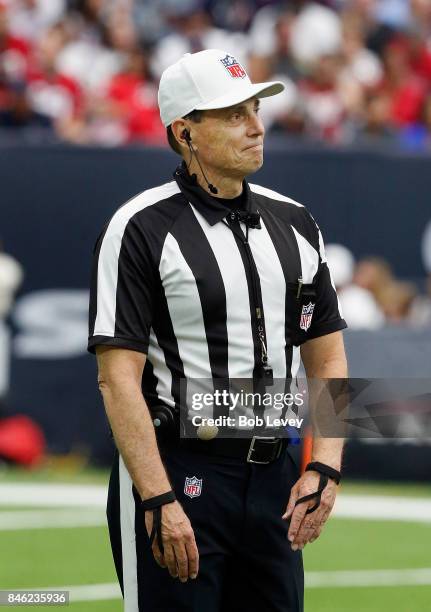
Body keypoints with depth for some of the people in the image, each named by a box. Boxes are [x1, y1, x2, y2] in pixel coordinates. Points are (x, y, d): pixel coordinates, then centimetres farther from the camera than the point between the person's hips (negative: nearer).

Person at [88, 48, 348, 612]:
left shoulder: (295, 223, 11)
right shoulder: (141, 228, -8)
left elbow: (328, 359, 14)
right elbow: (119, 378, -13)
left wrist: (324, 469, -1)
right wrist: (159, 501, -21)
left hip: (273, 478, 6)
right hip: (175, 474, -6)